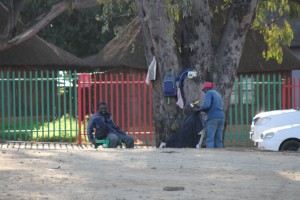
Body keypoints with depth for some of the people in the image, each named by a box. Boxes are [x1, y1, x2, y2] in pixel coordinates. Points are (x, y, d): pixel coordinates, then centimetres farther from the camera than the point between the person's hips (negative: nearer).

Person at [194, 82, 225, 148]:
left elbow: (207, 105, -14)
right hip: (221, 117, 7)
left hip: (213, 118, -7)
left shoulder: (209, 93, 1)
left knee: (210, 139, -9)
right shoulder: (218, 94, 25)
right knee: (218, 140, 5)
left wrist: (199, 109, 1)